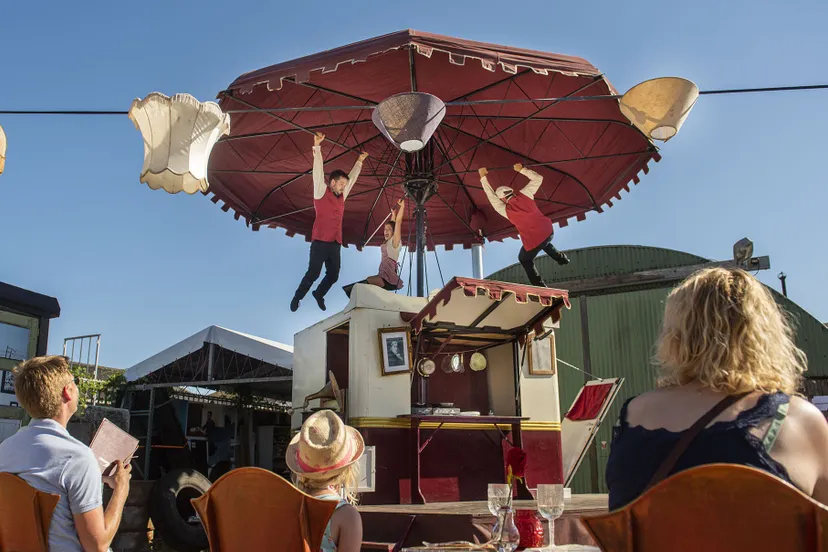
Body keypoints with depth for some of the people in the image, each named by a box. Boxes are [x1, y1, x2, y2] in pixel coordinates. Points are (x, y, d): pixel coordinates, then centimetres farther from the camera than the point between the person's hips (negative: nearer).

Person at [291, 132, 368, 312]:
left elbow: (352, 178, 28)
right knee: (313, 273, -7)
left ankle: (319, 294, 32)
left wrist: (359, 161, 34)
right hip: (320, 241, -6)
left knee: (333, 275, 7)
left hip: (336, 243, 6)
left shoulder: (342, 196, 16)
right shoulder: (321, 192, 0)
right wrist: (317, 147, -16)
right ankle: (297, 298, 10)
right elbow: (318, 171, -8)